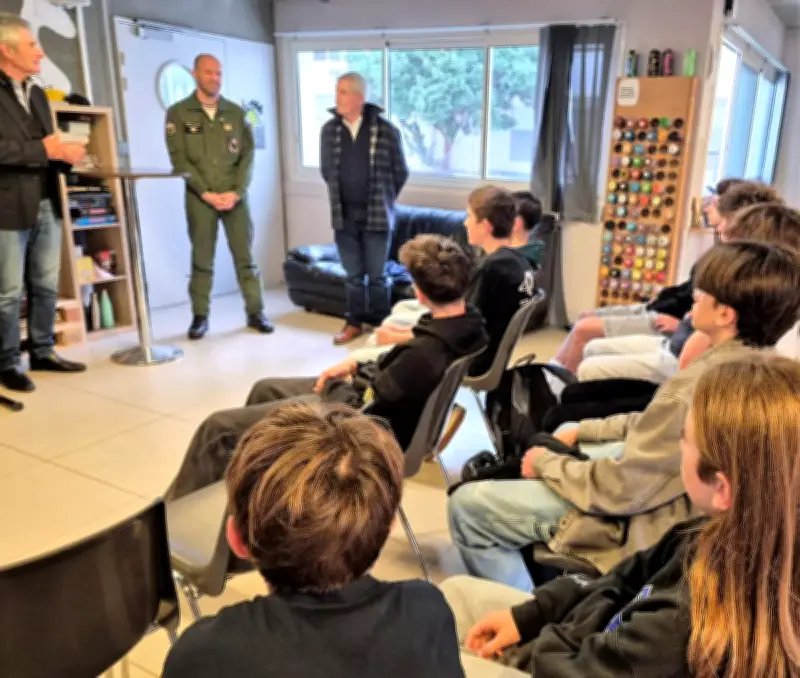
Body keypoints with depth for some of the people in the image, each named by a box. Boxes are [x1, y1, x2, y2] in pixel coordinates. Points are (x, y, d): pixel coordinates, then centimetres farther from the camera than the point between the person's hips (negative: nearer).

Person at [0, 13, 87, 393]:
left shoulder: (37, 93, 17)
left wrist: (65, 156, 0)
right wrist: (43, 150, -18)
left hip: (47, 206, 8)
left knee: (46, 286, 13)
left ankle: (43, 352, 26)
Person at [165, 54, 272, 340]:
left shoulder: (236, 112, 10)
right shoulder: (178, 113, 3)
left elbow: (248, 154, 4)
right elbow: (179, 158, -4)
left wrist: (235, 192, -9)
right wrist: (206, 193, -12)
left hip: (235, 195, 2)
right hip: (199, 197, -1)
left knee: (245, 256, 2)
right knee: (202, 260, 2)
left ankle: (255, 312, 11)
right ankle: (200, 316, 11)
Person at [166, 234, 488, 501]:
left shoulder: (425, 353, -37)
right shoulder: (470, 324, -9)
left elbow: (360, 407, -24)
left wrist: (333, 384, -5)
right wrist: (358, 366, -2)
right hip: (378, 399, 10)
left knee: (218, 428, 0)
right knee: (264, 389, 26)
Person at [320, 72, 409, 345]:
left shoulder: (386, 130, -8)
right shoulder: (329, 130, 1)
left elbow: (400, 172, 3)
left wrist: (382, 200, 11)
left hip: (376, 216, -3)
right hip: (344, 216, 3)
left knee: (377, 276, 5)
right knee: (352, 275, 12)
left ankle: (380, 325, 18)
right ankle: (354, 323, 25)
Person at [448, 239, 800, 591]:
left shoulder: (696, 387, -33)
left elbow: (620, 490, -27)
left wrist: (544, 463, -11)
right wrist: (582, 430, 7)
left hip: (643, 525, -10)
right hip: (677, 494, 10)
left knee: (467, 504, -8)